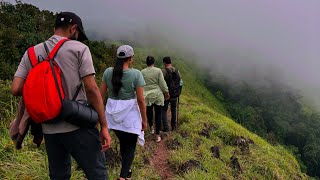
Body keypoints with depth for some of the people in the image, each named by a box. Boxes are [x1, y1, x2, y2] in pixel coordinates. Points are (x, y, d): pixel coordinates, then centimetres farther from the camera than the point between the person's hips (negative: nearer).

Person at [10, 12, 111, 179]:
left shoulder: (31, 53, 9)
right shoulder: (79, 48, -4)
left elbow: (15, 89, 1)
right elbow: (91, 89, -11)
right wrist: (104, 126, -7)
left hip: (49, 129, 5)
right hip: (78, 126, -5)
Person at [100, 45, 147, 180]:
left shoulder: (108, 72, -2)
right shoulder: (136, 73, -13)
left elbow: (101, 94, 2)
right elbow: (140, 100, -12)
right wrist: (144, 119, -2)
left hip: (113, 113, 4)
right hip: (130, 114, -4)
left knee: (123, 142, 23)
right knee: (130, 146, 10)